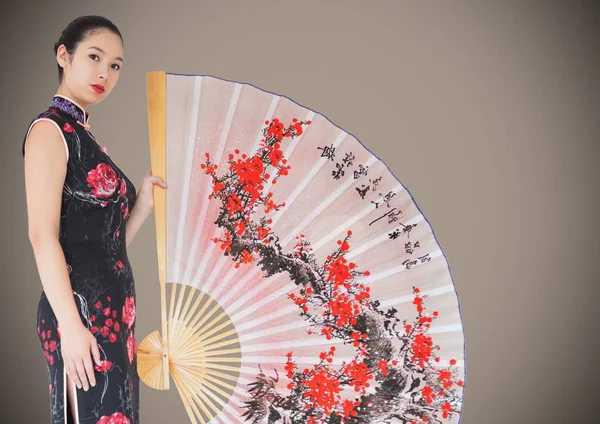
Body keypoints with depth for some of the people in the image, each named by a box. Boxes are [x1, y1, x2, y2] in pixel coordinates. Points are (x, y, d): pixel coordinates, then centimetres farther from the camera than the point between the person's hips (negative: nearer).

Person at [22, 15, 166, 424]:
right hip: (81, 310, -9)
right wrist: (69, 324, -21)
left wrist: (146, 198, 4)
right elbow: (43, 236, -16)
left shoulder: (84, 135, 18)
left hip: (111, 309, 9)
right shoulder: (50, 129, -6)